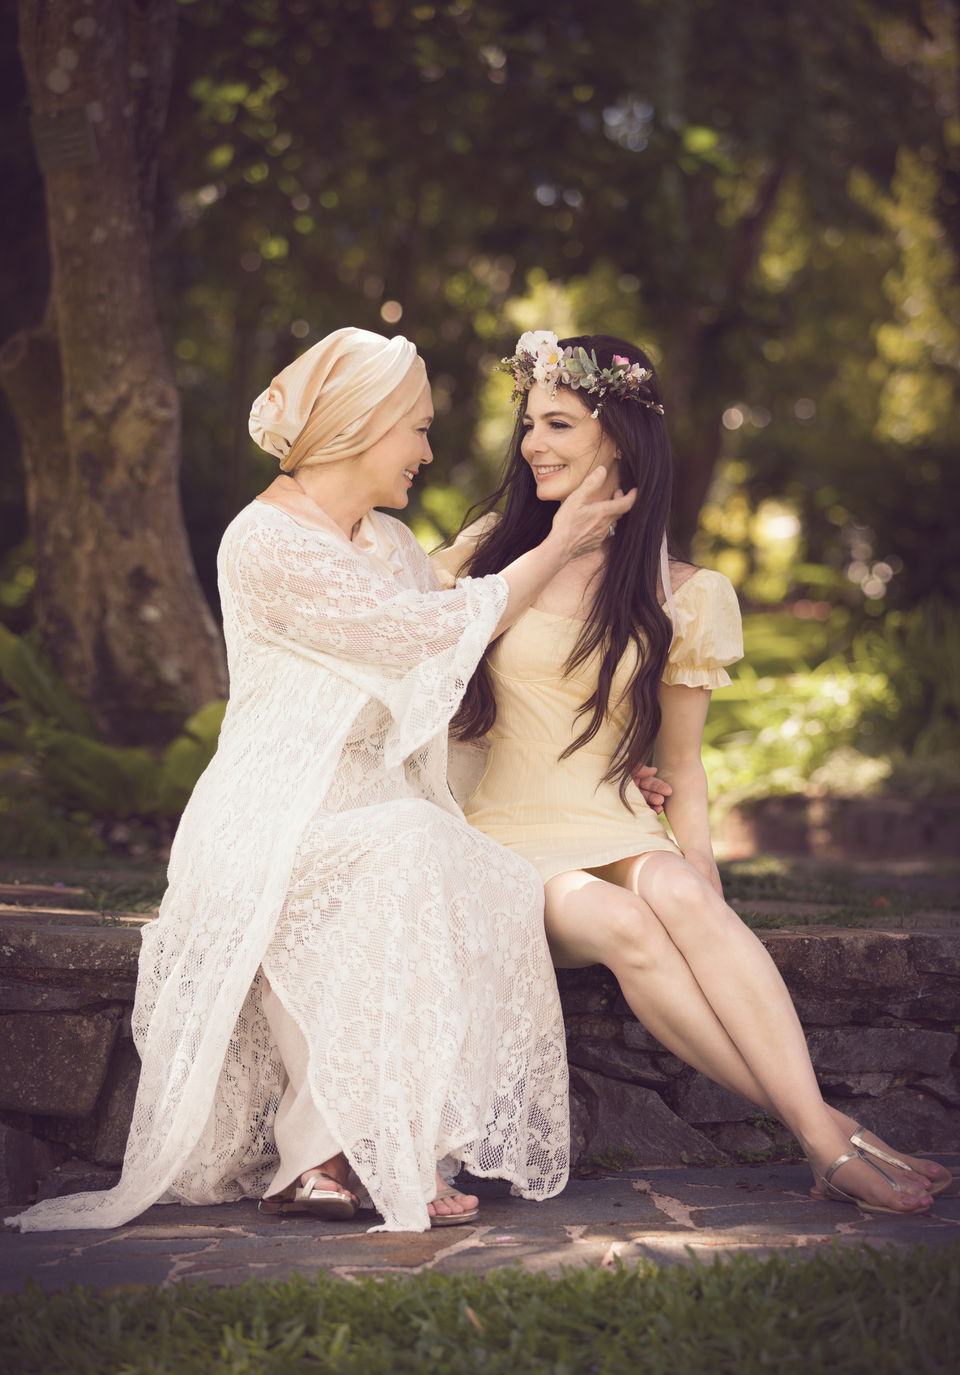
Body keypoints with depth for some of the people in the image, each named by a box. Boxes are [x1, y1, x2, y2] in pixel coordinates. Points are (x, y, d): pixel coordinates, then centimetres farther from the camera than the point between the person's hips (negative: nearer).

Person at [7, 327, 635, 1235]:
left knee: (488, 891, -25)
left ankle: (320, 1154, -24)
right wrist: (556, 550, -1)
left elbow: (454, 684, 22)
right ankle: (369, 1152, -29)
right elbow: (434, 632, -12)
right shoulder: (266, 543, -9)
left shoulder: (392, 544, 18)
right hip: (275, 830, -7)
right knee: (403, 861, -36)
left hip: (378, 810, 7)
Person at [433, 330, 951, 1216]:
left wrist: (705, 884, -6)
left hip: (623, 838, 0)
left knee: (677, 894, -36)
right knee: (622, 924, -34)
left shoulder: (680, 597, 6)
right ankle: (829, 1142, -36)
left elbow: (681, 766, 8)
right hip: (512, 839, 0)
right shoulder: (495, 549, 9)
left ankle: (825, 1131, -43)